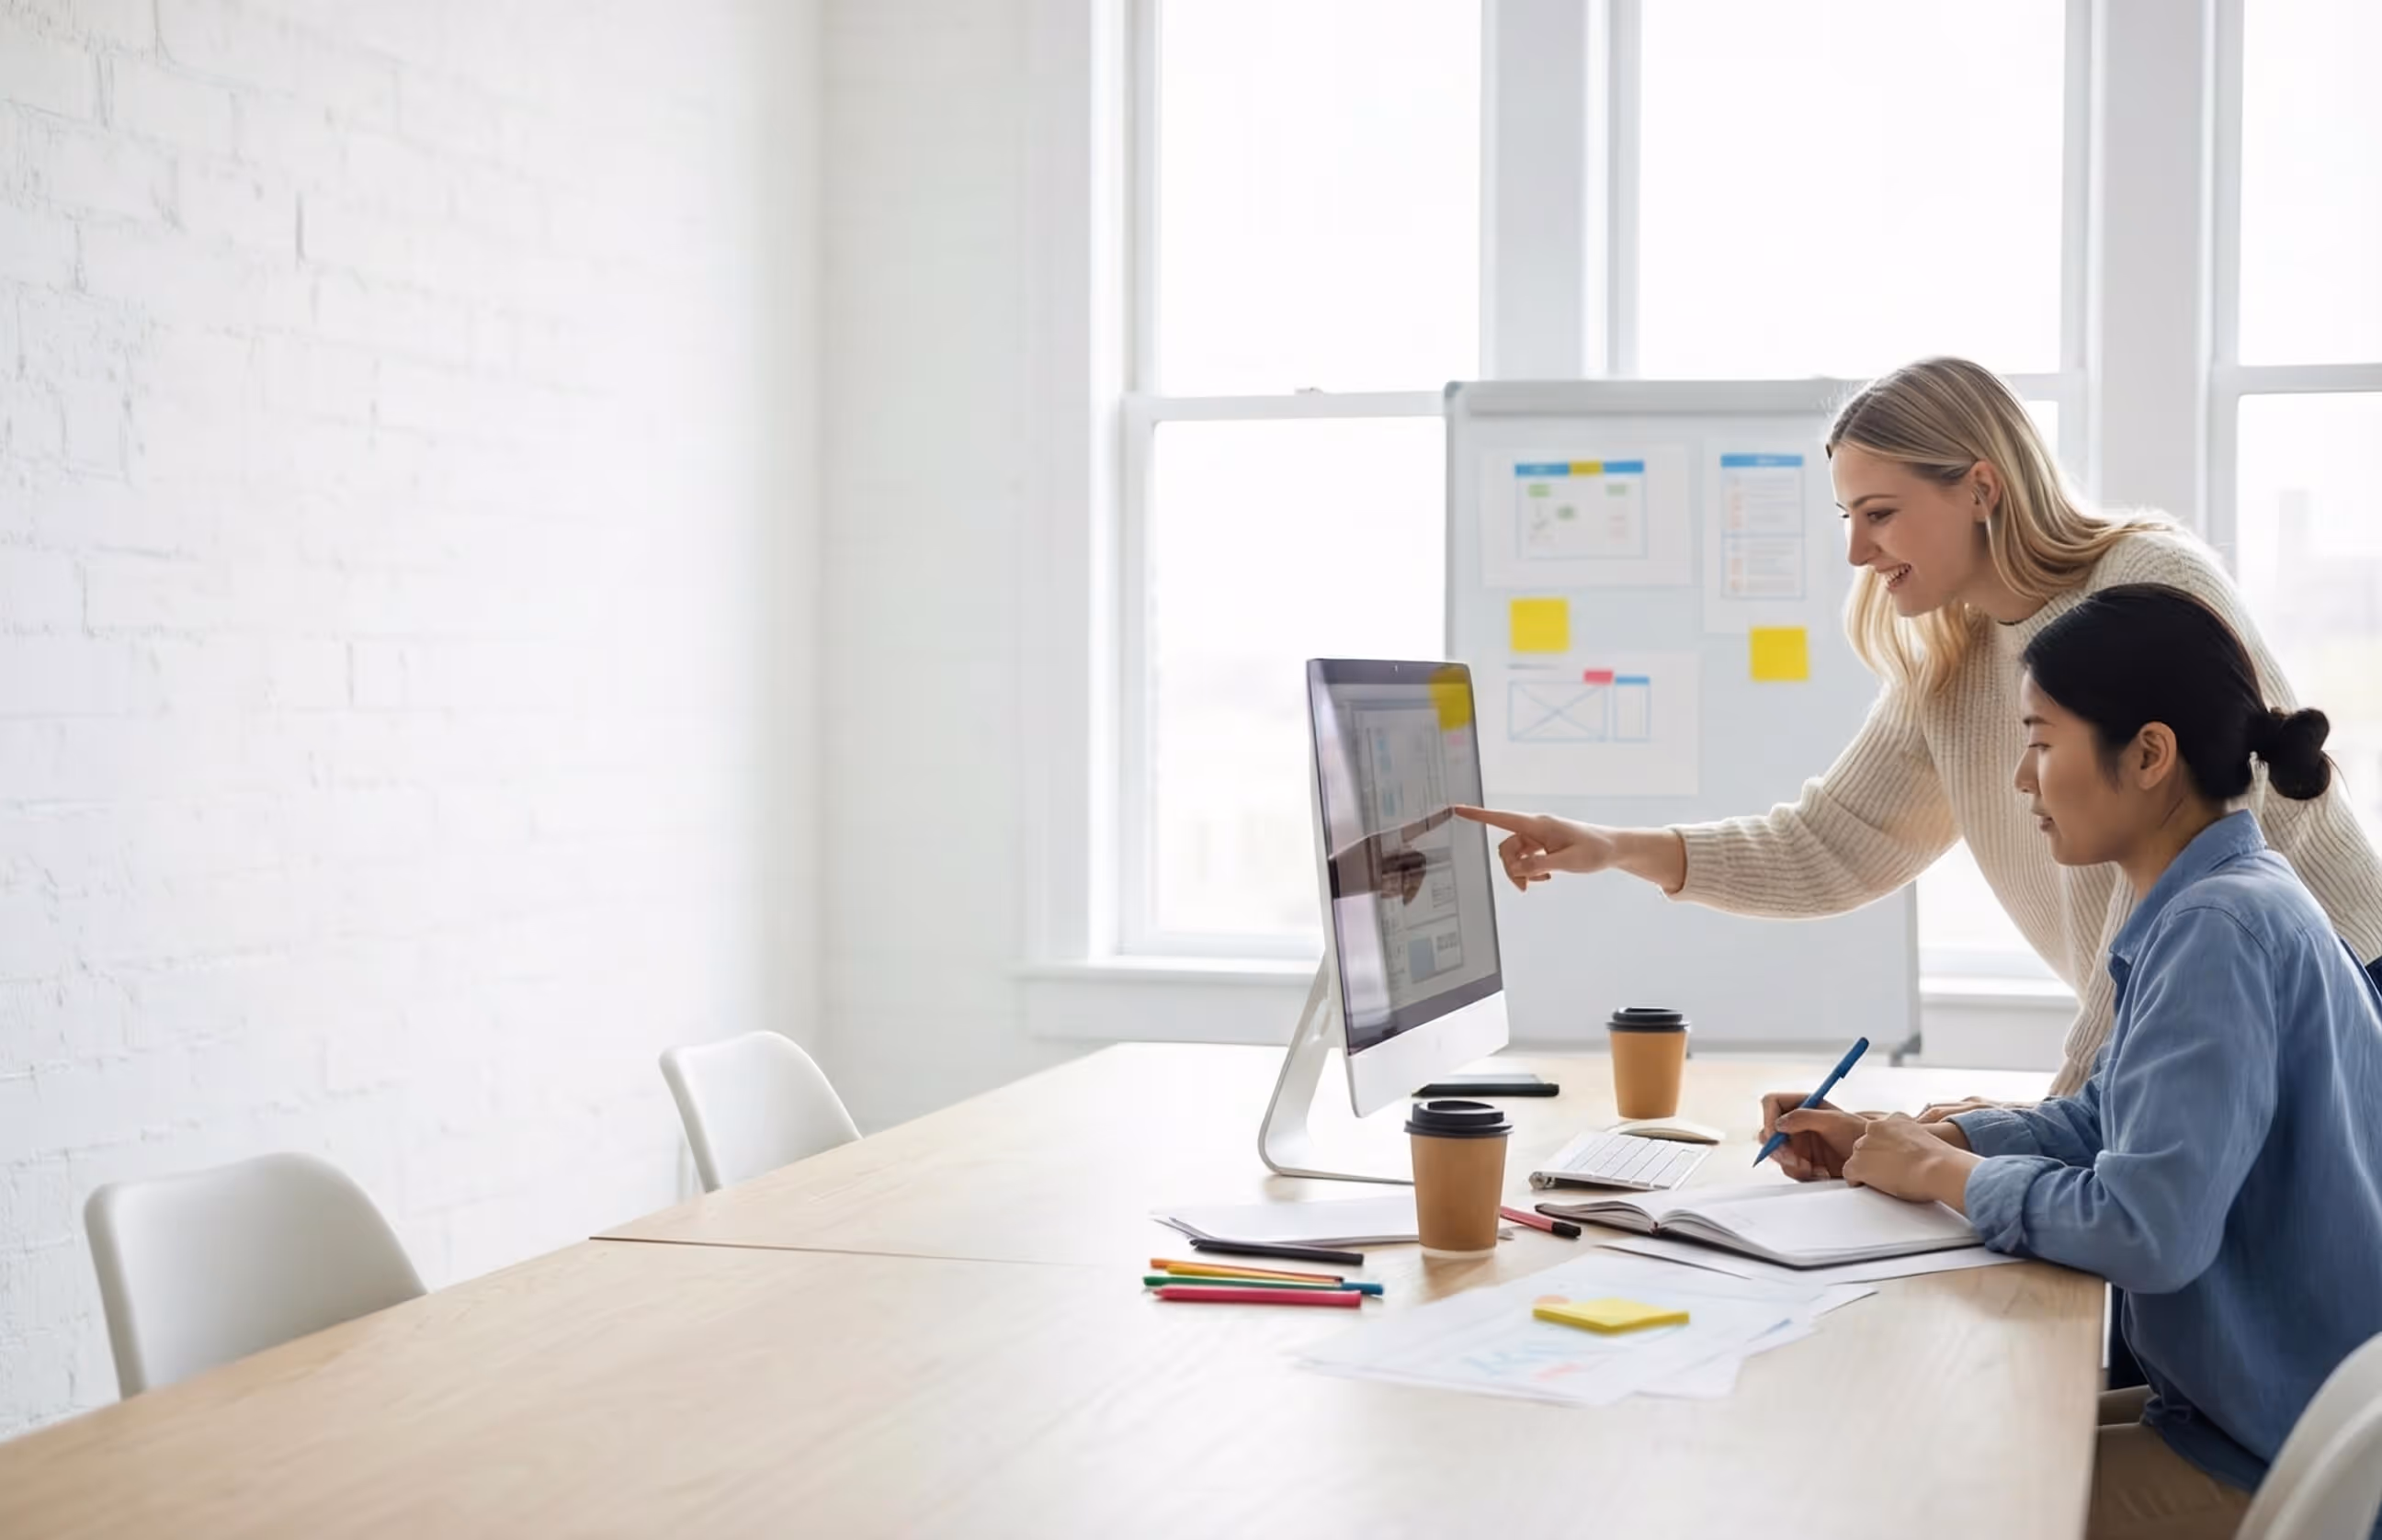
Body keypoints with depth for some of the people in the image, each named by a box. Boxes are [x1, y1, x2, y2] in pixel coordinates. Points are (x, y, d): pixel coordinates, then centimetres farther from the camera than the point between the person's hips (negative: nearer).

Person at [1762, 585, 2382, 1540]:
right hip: (2250, 1412, 9)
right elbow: (2101, 1120, 18)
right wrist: (1902, 1139, 6)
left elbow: (2145, 1229, -31)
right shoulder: (2220, 905, 8)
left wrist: (1945, 1172, -14)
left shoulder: (2222, 927, -24)